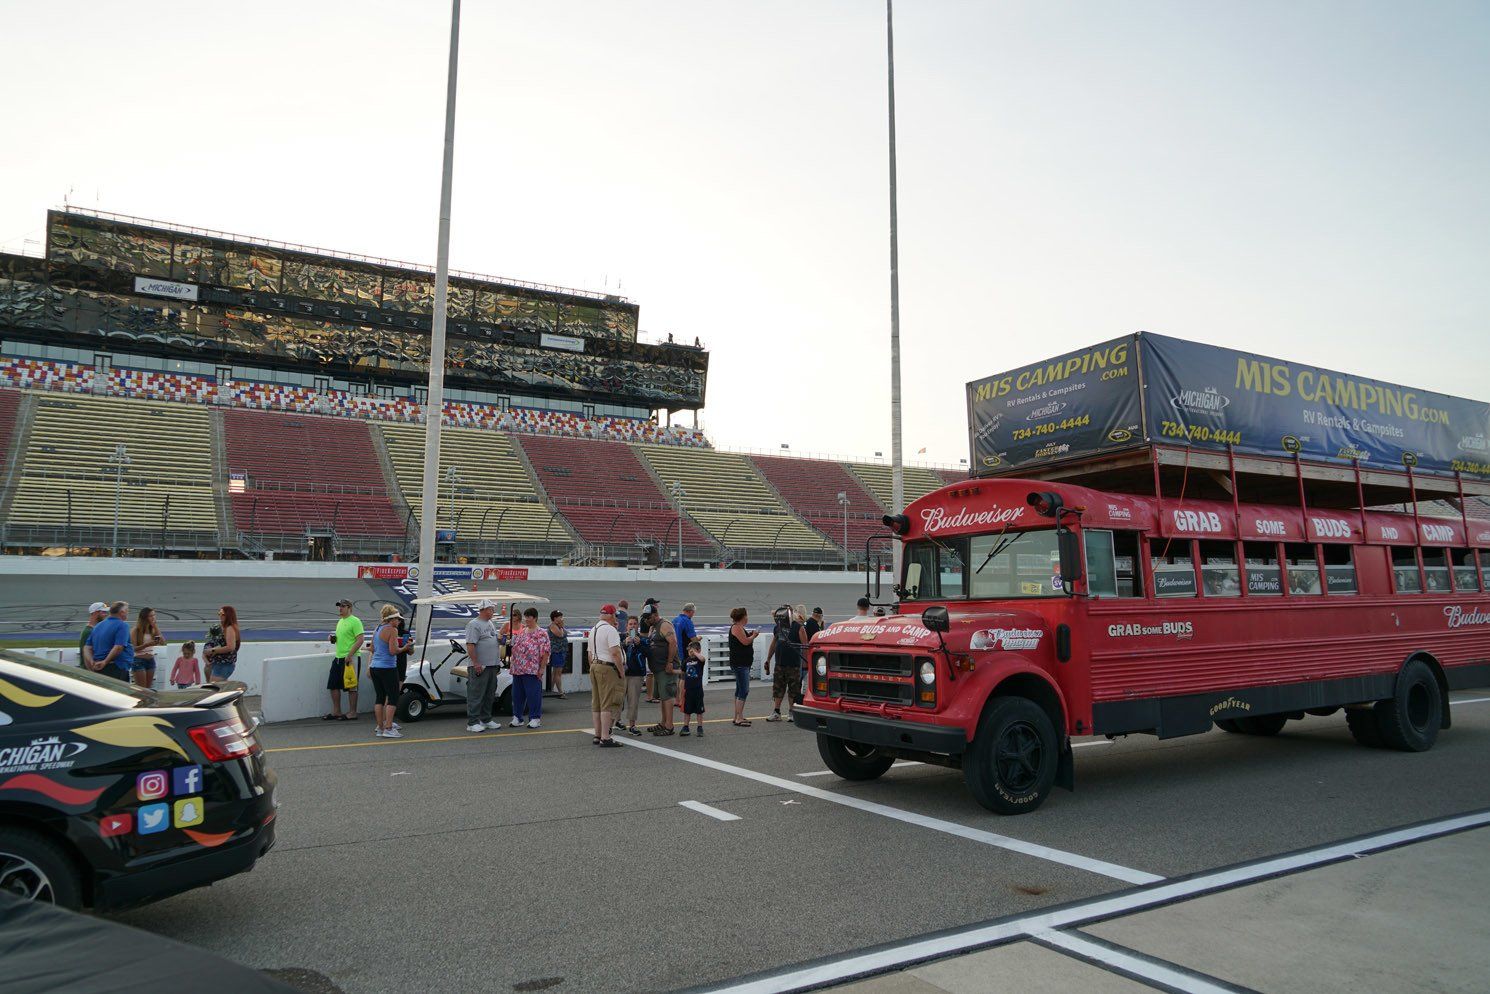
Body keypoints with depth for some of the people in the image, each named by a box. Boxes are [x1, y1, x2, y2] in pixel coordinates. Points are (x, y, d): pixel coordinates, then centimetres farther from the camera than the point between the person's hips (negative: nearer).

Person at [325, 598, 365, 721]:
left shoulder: (355, 621, -11)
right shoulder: (340, 621, 17)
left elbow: (360, 639, -18)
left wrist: (349, 655, -23)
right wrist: (333, 639, 5)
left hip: (350, 659, -9)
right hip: (338, 658, 9)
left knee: (351, 687, -2)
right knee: (333, 685, 11)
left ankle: (352, 713, 5)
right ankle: (336, 712, 21)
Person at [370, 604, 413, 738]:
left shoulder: (377, 629, 14)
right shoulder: (392, 630, -11)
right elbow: (393, 651, -17)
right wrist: (404, 647, -2)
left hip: (375, 667, 9)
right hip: (387, 668, -9)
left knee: (379, 697, 12)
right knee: (393, 698, -3)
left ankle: (380, 728, 15)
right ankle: (388, 729, -5)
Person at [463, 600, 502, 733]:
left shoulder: (490, 624, 17)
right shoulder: (474, 624, -12)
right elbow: (470, 645, -18)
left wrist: (498, 663, 21)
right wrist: (476, 664, -22)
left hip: (492, 666, 9)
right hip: (480, 667, -9)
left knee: (489, 695, 13)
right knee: (476, 695, -5)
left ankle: (486, 720, 22)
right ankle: (472, 722, -2)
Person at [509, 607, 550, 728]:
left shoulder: (541, 634, -6)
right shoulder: (521, 632, 15)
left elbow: (546, 652, -11)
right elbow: (514, 649, 20)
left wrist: (541, 668, -14)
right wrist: (512, 665, 15)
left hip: (532, 671, -7)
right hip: (517, 670, 7)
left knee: (533, 694, -2)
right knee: (517, 694, 11)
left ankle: (535, 718, 8)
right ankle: (517, 717, 22)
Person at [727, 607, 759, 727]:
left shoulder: (739, 627, 17)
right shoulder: (736, 628, -15)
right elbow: (745, 641, -21)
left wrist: (750, 635, 8)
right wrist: (754, 636, -5)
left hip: (743, 663, 11)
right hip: (739, 664, -11)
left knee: (739, 690, 14)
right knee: (743, 691, -11)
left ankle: (737, 717, 20)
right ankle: (739, 719, -10)